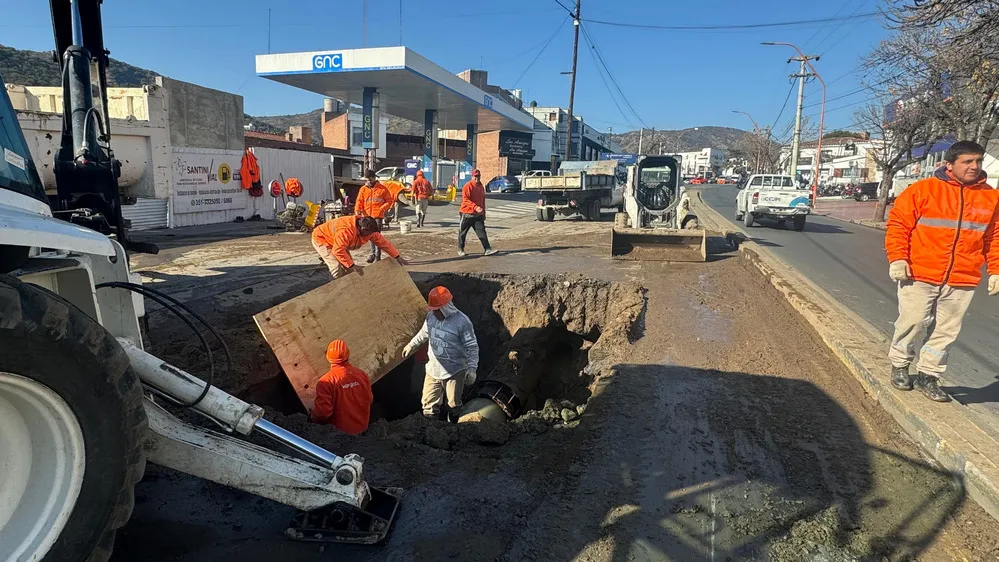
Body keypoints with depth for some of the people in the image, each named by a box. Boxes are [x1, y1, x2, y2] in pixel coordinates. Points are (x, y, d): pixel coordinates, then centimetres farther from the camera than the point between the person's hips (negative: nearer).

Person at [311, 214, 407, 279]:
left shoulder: (368, 230, -16)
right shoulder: (346, 230, -42)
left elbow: (383, 242, -8)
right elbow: (338, 250, -42)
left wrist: (397, 257, -8)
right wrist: (352, 266, -39)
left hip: (336, 241, 8)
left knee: (348, 266, 1)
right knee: (338, 268, -21)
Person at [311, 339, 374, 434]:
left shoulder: (326, 381, -24)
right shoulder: (362, 375, -11)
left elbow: (322, 412, -25)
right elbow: (369, 400, 2)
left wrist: (315, 419, -2)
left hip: (340, 431, -4)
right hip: (362, 428, 4)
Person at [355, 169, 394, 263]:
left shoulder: (382, 188, 1)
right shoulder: (363, 189, 9)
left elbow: (389, 200, 4)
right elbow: (359, 201, 6)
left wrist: (382, 209, -10)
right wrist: (357, 209, -14)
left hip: (378, 216, -4)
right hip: (367, 215, 4)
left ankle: (378, 256, -6)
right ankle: (373, 253, 26)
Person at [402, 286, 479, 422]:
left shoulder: (462, 322, -21)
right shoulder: (431, 317, -3)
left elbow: (472, 347, -15)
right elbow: (423, 334, 18)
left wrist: (472, 368, -20)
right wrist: (411, 345, 28)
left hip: (454, 372, -5)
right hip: (433, 370, 5)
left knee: (454, 406, 11)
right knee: (429, 405, 10)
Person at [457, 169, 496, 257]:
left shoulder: (481, 187, 13)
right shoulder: (468, 186, -10)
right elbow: (465, 199, -19)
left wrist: (483, 213, 19)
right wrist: (475, 207, -29)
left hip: (478, 215, 6)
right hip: (467, 214, -5)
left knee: (481, 231, -2)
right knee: (462, 232, 6)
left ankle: (487, 249, -6)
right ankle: (460, 250, 19)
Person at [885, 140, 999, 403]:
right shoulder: (922, 190, -6)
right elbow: (898, 225, -5)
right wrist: (897, 259, -14)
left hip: (962, 281, 4)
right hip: (919, 275, -4)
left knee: (946, 331, 9)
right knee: (912, 322, 4)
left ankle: (928, 375, 22)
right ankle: (899, 365, 24)